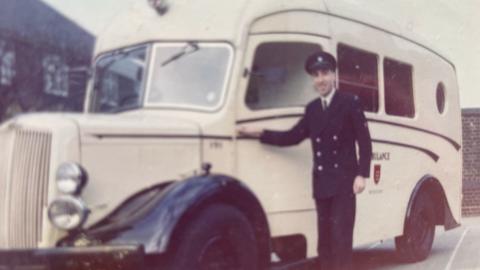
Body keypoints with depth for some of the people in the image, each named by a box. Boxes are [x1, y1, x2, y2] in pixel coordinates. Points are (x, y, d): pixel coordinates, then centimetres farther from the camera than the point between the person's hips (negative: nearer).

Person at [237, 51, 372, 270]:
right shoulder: (312, 108, 14)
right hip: (322, 182, 6)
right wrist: (260, 133, 4)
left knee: (341, 237, -7)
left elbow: (364, 142, -5)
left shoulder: (350, 103, -2)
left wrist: (361, 174, -13)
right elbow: (292, 137, 11)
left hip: (344, 181, -5)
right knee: (324, 238, 11)